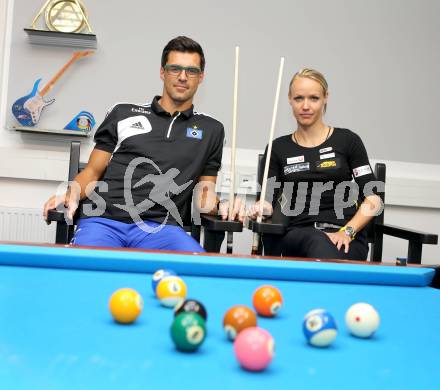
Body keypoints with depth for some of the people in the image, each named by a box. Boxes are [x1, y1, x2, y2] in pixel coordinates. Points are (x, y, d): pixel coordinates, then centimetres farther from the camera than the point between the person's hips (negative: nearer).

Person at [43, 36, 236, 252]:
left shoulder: (211, 130, 17)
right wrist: (72, 194, -5)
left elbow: (206, 191, 19)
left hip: (159, 228, 0)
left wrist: (212, 203, -4)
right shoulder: (123, 113, 16)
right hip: (104, 220, 0)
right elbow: (93, 171, 16)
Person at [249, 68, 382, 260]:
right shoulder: (278, 148, 12)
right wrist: (258, 208, -16)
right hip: (299, 237, 1)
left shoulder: (347, 140, 6)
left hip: (346, 239, 0)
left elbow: (372, 200, 3)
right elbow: (268, 202, 7)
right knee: (318, 242, -36)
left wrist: (347, 232, -12)